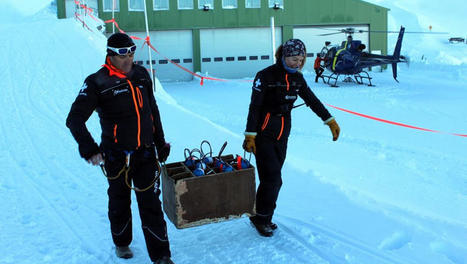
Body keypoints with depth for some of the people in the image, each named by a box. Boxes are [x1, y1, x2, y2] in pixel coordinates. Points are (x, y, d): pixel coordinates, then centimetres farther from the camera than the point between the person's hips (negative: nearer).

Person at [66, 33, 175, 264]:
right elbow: (74, 119, -14)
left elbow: (153, 111, 15)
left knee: (150, 203, 2)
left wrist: (160, 143, 18)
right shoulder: (98, 82, -11)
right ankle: (121, 243, 41)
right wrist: (89, 149, -26)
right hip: (116, 156, -2)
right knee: (119, 202, 16)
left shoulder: (141, 75, 4)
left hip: (145, 153, 3)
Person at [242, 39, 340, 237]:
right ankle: (260, 218, 9)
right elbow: (254, 107, -15)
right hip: (264, 134, -6)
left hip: (283, 134, 6)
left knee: (275, 179, 9)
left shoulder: (297, 78, 5)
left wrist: (330, 121, 14)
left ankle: (264, 218, 23)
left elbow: (312, 100, 14)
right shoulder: (266, 76, -14)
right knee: (271, 178, -9)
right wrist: (250, 136, -19)